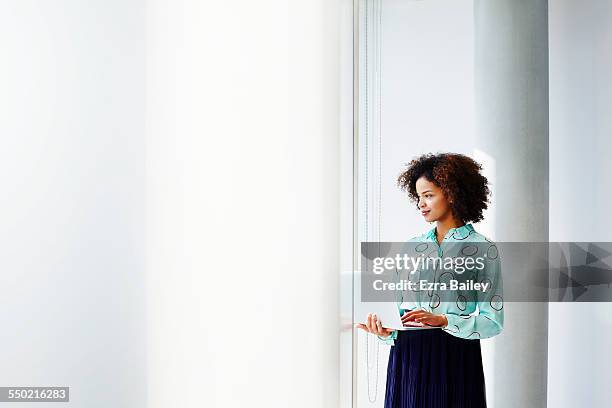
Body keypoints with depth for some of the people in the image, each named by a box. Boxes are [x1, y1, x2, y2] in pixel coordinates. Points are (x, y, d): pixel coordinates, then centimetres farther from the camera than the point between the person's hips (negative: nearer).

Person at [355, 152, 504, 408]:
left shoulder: (483, 249, -3)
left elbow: (493, 320, -8)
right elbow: (399, 307, 12)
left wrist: (443, 320, -21)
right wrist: (386, 330, -9)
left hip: (455, 357, -3)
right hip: (406, 356, 4)